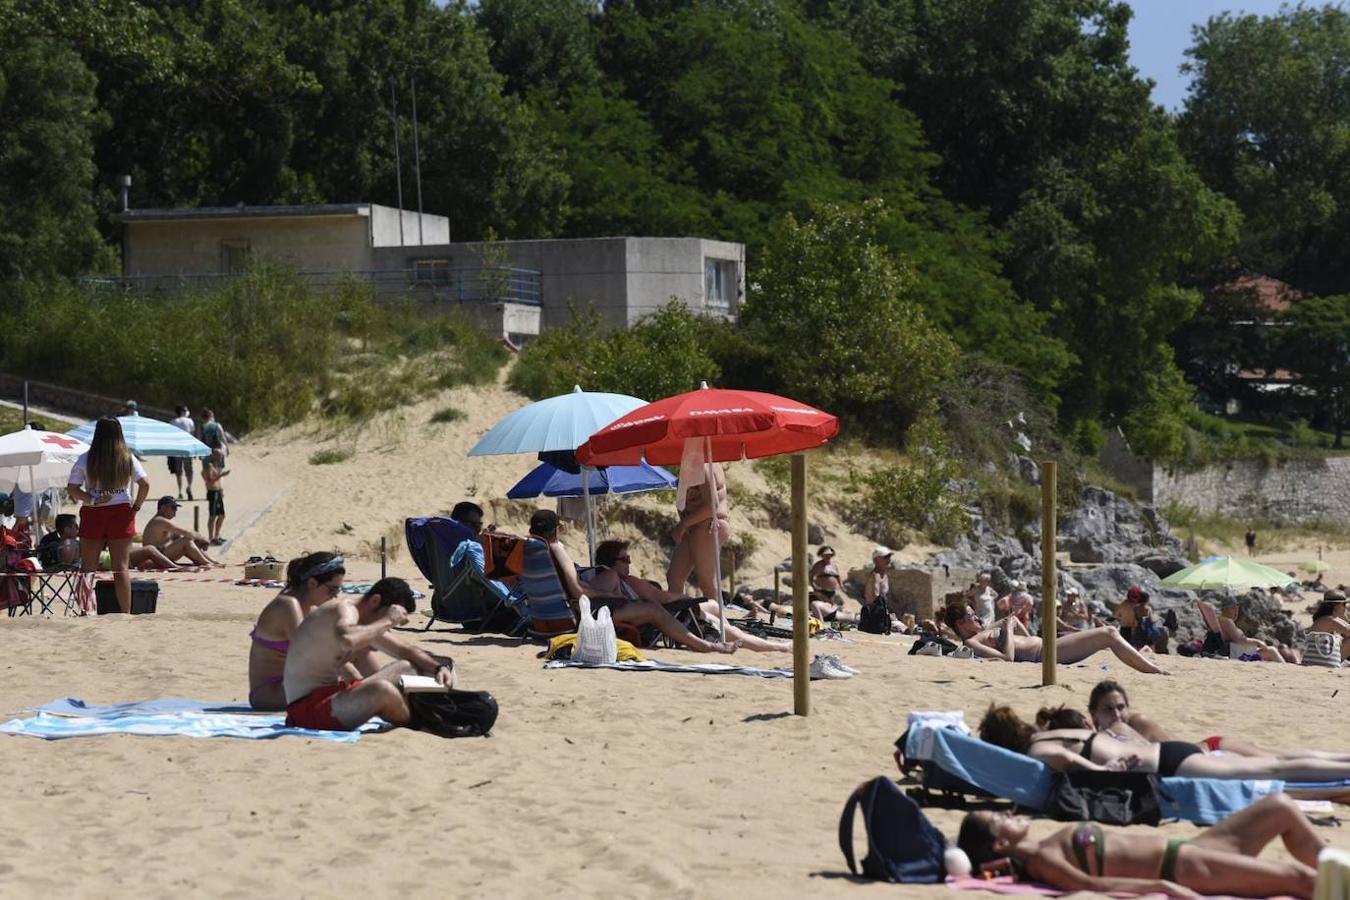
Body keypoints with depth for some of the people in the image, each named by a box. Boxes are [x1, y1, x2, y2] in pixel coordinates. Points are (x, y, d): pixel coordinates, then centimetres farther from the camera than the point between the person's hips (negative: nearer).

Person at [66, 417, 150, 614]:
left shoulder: (85, 460, -2)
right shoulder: (128, 459, -1)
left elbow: (71, 488, -8)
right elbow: (145, 484, -7)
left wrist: (92, 500, -10)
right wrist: (136, 506, 1)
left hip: (92, 516, 0)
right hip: (120, 514, 0)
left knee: (88, 567, 7)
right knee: (121, 567, 4)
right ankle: (126, 612, 3)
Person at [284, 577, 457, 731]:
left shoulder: (366, 623, 14)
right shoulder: (345, 609, -16)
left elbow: (406, 650, 24)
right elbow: (346, 640, -41)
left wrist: (438, 667, 6)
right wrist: (386, 621, -26)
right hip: (307, 707, -11)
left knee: (406, 668, 15)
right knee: (382, 690, -33)